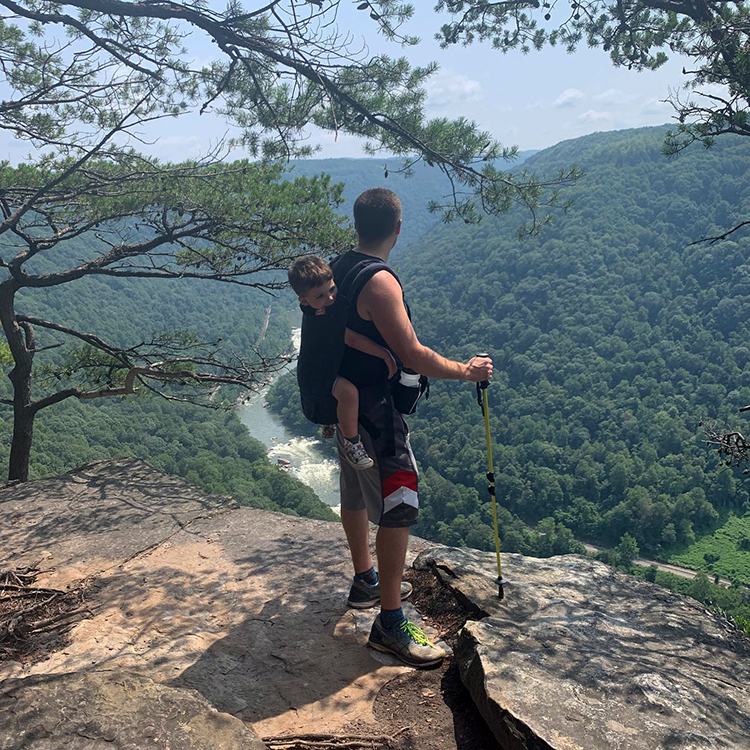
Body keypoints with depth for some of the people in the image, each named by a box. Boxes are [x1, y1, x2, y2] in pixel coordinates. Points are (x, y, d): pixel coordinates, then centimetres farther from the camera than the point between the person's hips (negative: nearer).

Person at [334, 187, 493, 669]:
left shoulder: (340, 267, 7)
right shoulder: (379, 282, -23)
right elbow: (412, 355, -24)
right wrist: (465, 371, -10)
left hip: (344, 400, 10)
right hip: (373, 410, -10)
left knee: (357, 493, 22)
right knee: (398, 507, -6)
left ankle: (366, 581, 41)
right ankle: (390, 624, 1)